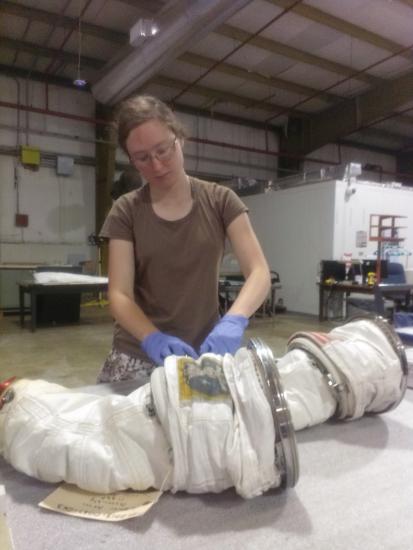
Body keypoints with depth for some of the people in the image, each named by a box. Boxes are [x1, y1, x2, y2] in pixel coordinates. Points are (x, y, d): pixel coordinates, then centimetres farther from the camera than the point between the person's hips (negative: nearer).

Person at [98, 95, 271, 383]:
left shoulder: (220, 201, -4)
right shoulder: (126, 211, -4)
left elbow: (259, 273, -11)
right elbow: (119, 294, -10)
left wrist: (234, 320, -30)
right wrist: (153, 338, -29)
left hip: (203, 351, 0)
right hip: (140, 354, 0)